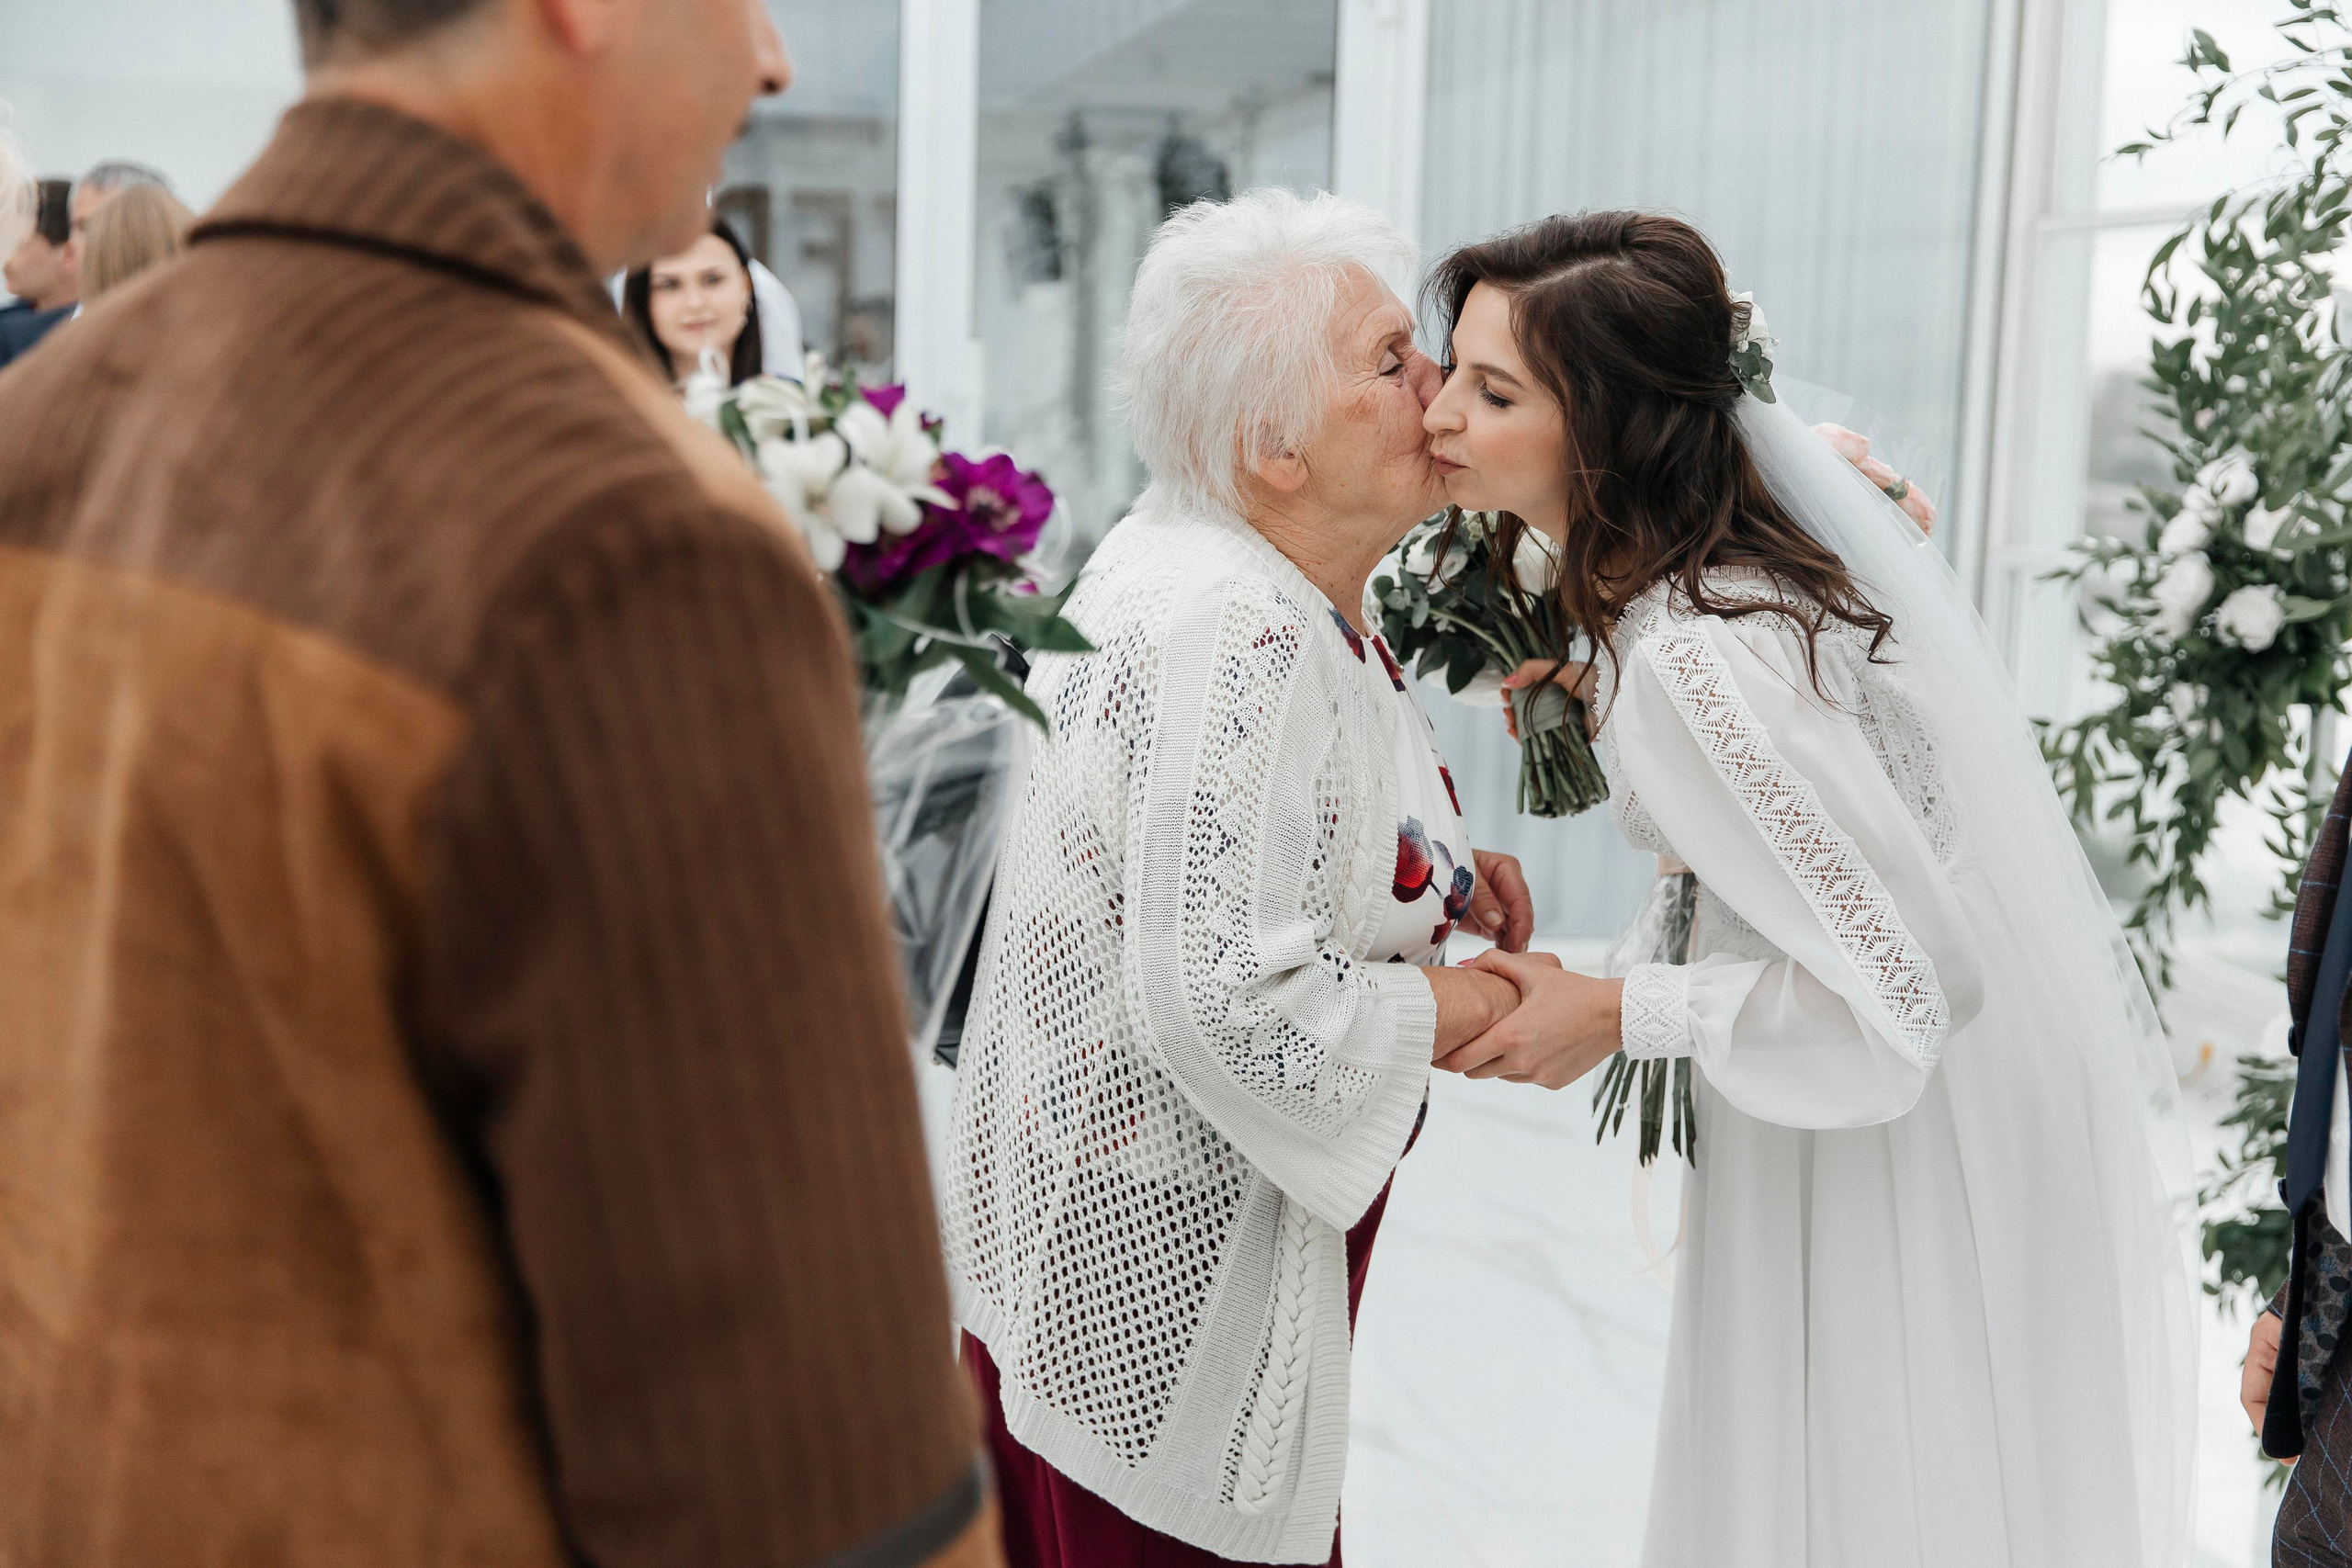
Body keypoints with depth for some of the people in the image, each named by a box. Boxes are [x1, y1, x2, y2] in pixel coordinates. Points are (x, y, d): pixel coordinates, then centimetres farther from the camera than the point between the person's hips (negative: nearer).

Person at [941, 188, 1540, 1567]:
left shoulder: (1217, 568, 5)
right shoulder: (1240, 641, -28)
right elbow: (1233, 1003, -32)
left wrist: (1433, 872, 6)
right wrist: (1453, 1013, -16)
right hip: (1158, 1261, -10)